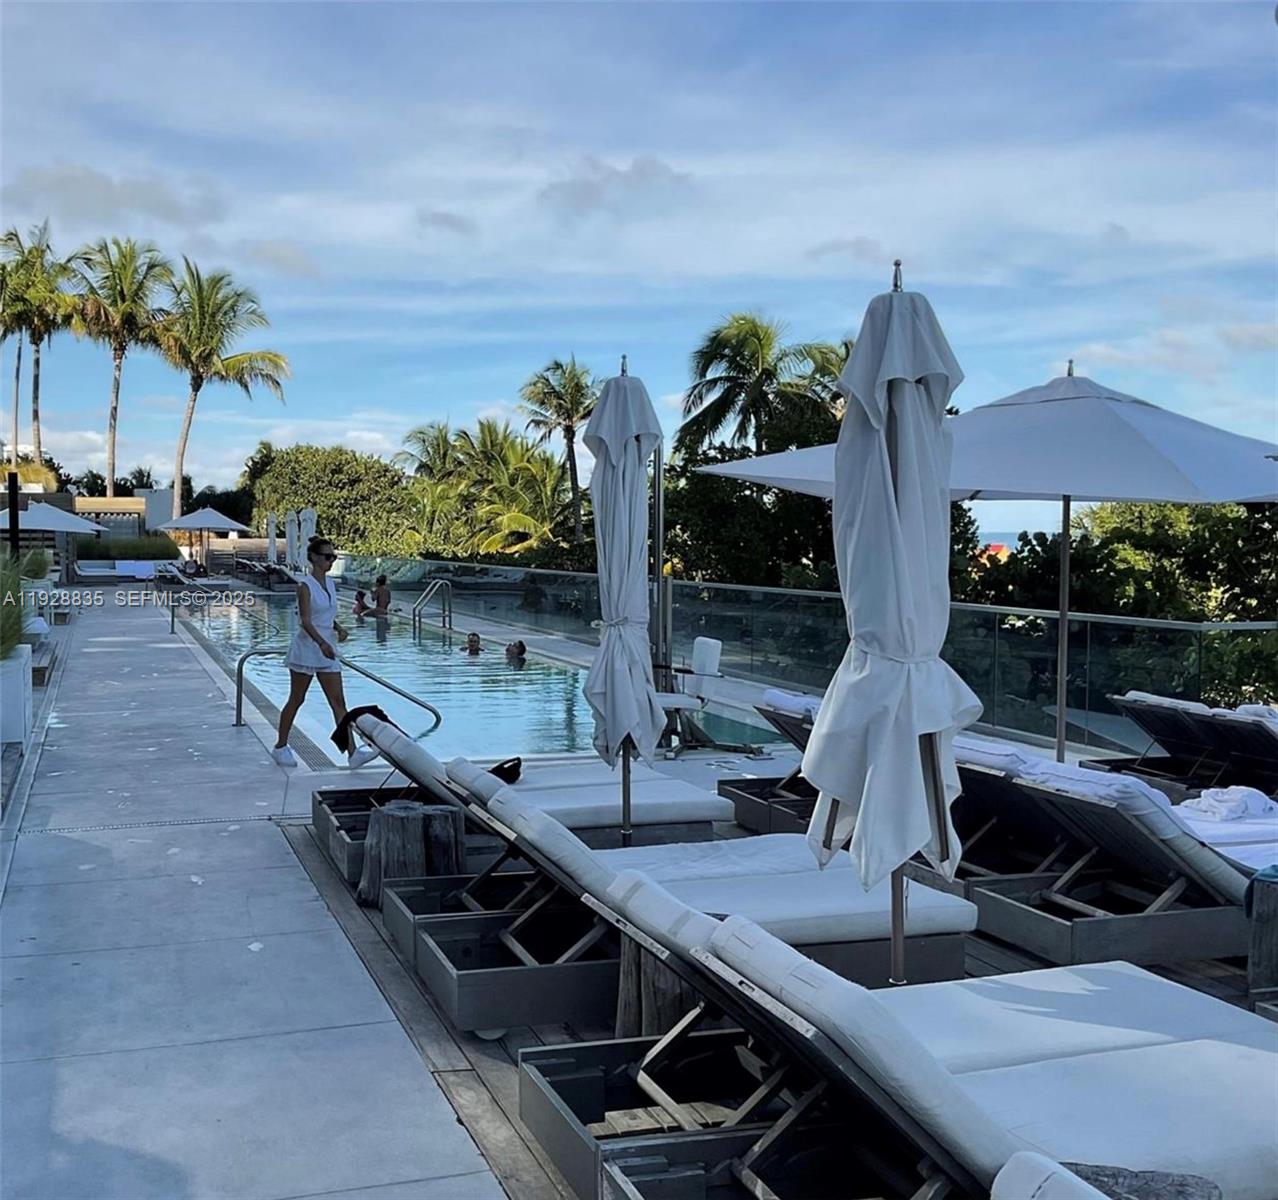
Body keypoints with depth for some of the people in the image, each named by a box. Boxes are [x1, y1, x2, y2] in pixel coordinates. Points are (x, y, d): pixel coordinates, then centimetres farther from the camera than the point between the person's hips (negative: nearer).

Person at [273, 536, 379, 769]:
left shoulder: (330, 583, 8)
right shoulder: (305, 586, -13)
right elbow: (305, 621, -22)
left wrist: (338, 629, -2)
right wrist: (322, 643, -35)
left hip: (327, 649, 6)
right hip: (307, 647, -6)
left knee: (338, 701, -1)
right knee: (296, 700, 6)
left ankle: (352, 752, -7)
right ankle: (281, 746, 23)